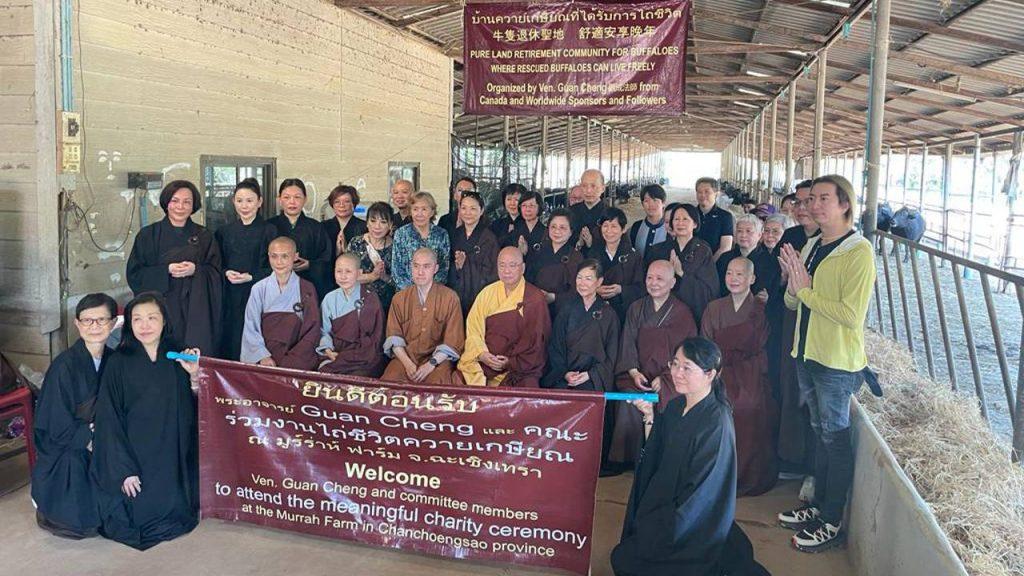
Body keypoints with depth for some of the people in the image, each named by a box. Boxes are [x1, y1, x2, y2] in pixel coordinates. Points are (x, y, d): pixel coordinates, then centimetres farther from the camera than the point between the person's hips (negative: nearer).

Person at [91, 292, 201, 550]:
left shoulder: (177, 360, 2)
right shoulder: (118, 364, -8)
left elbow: (190, 411, 4)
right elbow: (109, 420, -9)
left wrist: (193, 376, -13)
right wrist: (124, 469, -13)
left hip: (172, 456, 3)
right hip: (135, 456, -3)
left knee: (176, 511, 1)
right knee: (145, 514, -4)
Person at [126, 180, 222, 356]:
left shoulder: (204, 237, 9)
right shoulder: (148, 235, 5)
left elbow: (216, 274, 7)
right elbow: (134, 274, 2)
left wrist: (196, 270, -13)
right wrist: (167, 270, -12)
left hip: (196, 312, 1)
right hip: (161, 310, -1)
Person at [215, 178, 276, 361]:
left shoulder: (269, 231, 1)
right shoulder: (224, 232, 13)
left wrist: (251, 277, -14)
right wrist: (226, 273, -5)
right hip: (230, 299, 4)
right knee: (230, 346, 3)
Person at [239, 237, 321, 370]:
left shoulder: (306, 289, 3)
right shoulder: (259, 289, 6)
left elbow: (312, 331, 1)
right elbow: (251, 328, 5)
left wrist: (289, 362, -9)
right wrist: (263, 357, -10)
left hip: (297, 360, -1)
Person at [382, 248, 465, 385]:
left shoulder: (450, 298, 2)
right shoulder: (399, 299, 10)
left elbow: (453, 341, -2)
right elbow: (394, 336, 6)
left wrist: (432, 363, -14)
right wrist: (407, 363, -11)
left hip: (438, 358, -2)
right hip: (406, 357, 2)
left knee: (436, 382, -32)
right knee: (390, 379, -27)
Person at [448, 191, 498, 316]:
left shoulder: (489, 238, -6)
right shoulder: (455, 235, 9)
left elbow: (492, 273, -6)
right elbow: (449, 270, 13)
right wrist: (456, 266, -6)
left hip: (480, 296, -4)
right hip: (456, 296, 4)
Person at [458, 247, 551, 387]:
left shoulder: (535, 299, -1)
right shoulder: (487, 293, 11)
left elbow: (537, 341, -4)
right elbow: (473, 328, 4)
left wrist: (511, 363, -11)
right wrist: (481, 354, -13)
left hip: (521, 369, -3)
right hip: (482, 364, 3)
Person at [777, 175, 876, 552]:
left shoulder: (858, 252, -17)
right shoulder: (811, 247, 8)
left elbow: (852, 315, -25)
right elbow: (792, 303, 10)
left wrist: (806, 290, -19)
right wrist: (792, 279, -11)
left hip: (838, 362, -8)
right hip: (807, 354, 8)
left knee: (835, 437, 4)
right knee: (819, 432, 19)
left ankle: (832, 523, 18)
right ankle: (818, 506, 34)